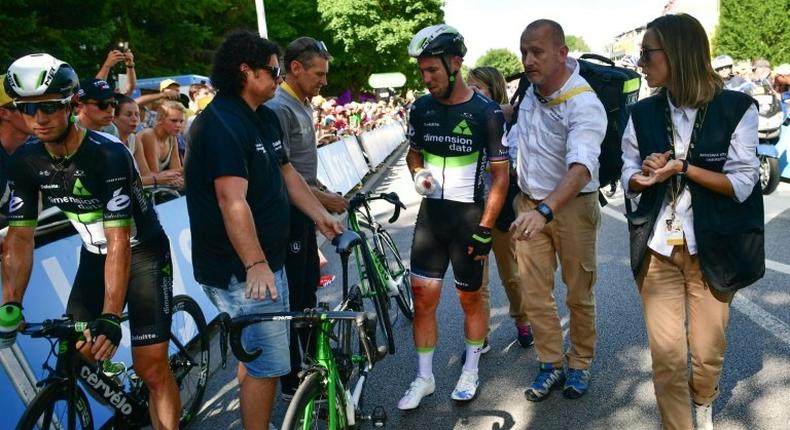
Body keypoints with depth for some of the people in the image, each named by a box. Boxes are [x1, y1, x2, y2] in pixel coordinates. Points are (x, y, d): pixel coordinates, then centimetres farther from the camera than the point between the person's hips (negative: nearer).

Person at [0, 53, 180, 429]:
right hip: (94, 256, 6)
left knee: (151, 368, -9)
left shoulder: (107, 154, -27)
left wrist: (110, 317, -38)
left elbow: (119, 241, -32)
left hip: (143, 254, -5)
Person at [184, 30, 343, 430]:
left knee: (255, 354, 22)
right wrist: (255, 264, -30)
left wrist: (321, 215, 12)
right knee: (267, 364, -3)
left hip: (267, 261, 10)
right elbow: (233, 201, -28)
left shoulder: (265, 118, 10)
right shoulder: (220, 124, -20)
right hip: (240, 271, -10)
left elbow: (287, 173, 19)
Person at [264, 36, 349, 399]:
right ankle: (291, 381, 13)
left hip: (305, 212, 10)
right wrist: (324, 199, -20)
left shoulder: (302, 105, 11)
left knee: (309, 289, 20)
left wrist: (325, 192, 12)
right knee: (291, 298, 0)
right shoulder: (278, 108, -19)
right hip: (288, 216, -10)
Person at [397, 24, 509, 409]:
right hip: (431, 214, 4)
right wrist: (418, 174, -7)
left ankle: (470, 371, 30)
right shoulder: (421, 108, 1)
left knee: (470, 299, 10)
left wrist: (485, 229, -13)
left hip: (469, 217, -4)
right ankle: (424, 377, 20)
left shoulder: (486, 113, -12)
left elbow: (500, 176, -9)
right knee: (422, 297, 5)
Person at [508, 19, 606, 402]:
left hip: (572, 206, -5)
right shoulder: (532, 89, -1)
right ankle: (551, 364, 22)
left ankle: (581, 364, 29)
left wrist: (545, 210, -52)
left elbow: (580, 167, -38)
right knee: (534, 291, 8)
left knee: (579, 293, 10)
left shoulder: (584, 106, -23)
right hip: (530, 204, 6)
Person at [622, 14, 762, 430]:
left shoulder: (737, 109, -6)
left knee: (707, 351, 12)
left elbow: (741, 185, -9)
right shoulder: (643, 114, 3)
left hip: (710, 249, -1)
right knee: (666, 355, 0)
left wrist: (682, 168, -21)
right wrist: (645, 176, -16)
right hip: (658, 248, 2)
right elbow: (629, 179, 7)